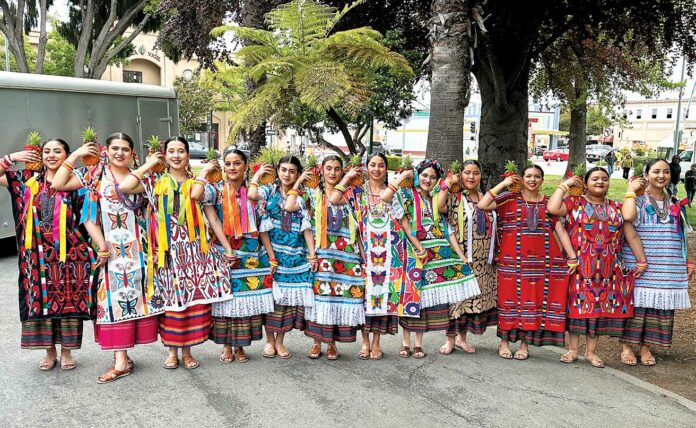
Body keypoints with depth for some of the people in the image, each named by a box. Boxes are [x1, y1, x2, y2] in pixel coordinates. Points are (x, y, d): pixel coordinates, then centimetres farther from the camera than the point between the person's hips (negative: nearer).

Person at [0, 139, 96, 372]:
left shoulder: (75, 182, -2)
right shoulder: (28, 180, 7)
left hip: (68, 253, -2)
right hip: (38, 255, 3)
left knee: (68, 300, 3)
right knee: (40, 300, 8)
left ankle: (66, 351, 19)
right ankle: (49, 351, 23)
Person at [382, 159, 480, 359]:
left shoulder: (436, 201, 16)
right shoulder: (406, 195, 2)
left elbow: (446, 230, 9)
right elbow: (384, 197, -20)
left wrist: (460, 255, 2)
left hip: (437, 254, 4)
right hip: (414, 253, -4)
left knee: (427, 296, 4)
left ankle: (418, 343, 12)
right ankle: (406, 342, 11)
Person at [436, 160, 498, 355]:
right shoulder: (454, 198, -4)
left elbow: (493, 227, 18)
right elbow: (437, 207, -25)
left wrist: (495, 254, 14)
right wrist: (446, 184, -17)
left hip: (483, 261, 5)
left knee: (477, 299, 10)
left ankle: (462, 337, 23)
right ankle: (450, 339, 12)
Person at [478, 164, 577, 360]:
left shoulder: (549, 203, 11)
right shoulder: (509, 199, 3)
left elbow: (561, 230, 6)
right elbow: (482, 205, -11)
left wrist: (572, 257, 0)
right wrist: (503, 184, -6)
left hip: (541, 261, 2)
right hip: (513, 260, -2)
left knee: (533, 299, 4)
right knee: (510, 298, 3)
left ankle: (525, 343, 17)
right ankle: (504, 342, 16)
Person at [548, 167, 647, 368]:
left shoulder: (617, 208, 11)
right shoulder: (574, 203, 1)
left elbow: (631, 236, 10)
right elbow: (552, 208, -19)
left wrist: (642, 261, 4)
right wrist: (564, 185, -7)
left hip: (607, 268, 3)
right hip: (579, 267, -3)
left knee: (599, 306, 6)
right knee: (578, 305, 2)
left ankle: (591, 351, 17)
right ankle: (573, 350, 13)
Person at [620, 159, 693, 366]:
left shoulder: (675, 204, 13)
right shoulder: (638, 201, -3)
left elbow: (681, 236, 17)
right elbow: (627, 217, -27)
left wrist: (687, 262, 14)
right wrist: (631, 191, -16)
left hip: (668, 268, 5)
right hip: (639, 265, -5)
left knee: (660, 305, 7)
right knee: (636, 303, -2)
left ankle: (645, 346, 20)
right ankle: (627, 346, 12)